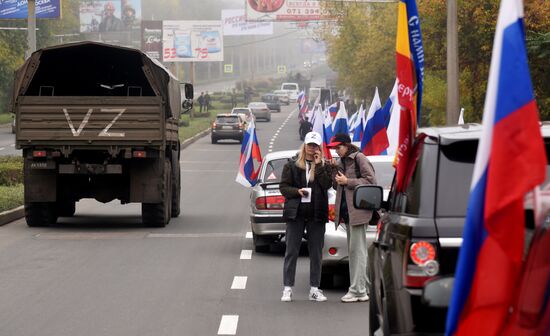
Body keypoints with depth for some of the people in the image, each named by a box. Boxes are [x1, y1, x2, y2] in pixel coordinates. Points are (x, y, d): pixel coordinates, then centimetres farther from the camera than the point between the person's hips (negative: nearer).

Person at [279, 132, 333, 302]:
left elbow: (327, 184, -8)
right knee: (291, 251, 0)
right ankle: (287, 288, 3)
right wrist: (297, 191, -14)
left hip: (316, 215, 1)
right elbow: (283, 187, 3)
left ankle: (314, 289, 11)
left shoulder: (324, 166, 7)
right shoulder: (292, 165, 5)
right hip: (296, 213, -1)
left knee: (316, 253, 5)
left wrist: (319, 165, -10)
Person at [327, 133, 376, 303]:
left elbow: (371, 180, -12)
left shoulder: (359, 158, -6)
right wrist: (334, 170, 5)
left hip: (358, 208, -9)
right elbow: (336, 185, 21)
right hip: (346, 209, 9)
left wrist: (348, 182, -13)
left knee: (357, 250, -9)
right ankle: (363, 289, 12)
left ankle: (357, 290, -10)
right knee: (354, 250, 9)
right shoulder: (341, 161, 18)